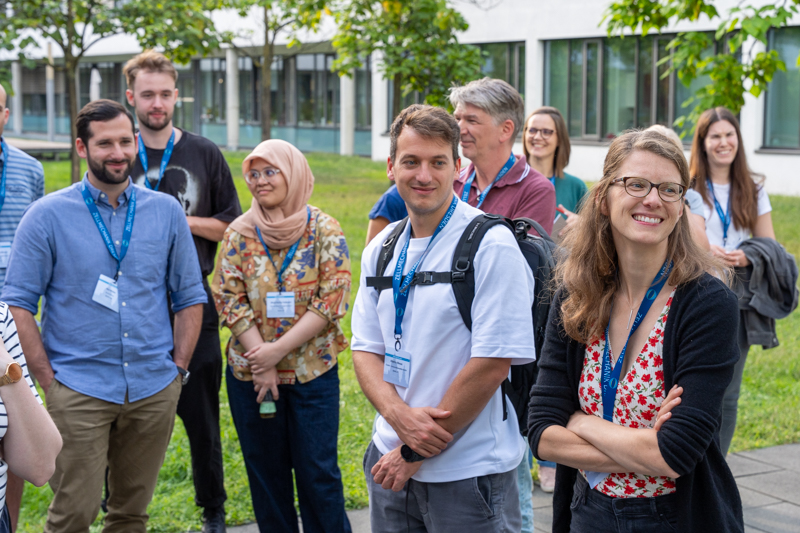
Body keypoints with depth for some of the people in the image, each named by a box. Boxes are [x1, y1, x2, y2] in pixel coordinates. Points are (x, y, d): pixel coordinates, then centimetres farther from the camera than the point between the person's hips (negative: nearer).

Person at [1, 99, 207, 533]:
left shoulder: (167, 212, 5)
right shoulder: (47, 216, -3)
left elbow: (190, 297, 12)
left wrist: (178, 367, 4)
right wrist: (48, 379, -7)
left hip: (155, 391, 3)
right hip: (79, 392, -3)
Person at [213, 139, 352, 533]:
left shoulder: (324, 230, -4)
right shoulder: (240, 233, 2)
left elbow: (333, 299, -10)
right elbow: (229, 299, -2)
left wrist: (278, 350, -16)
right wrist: (262, 362, -11)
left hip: (313, 371, -2)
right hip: (250, 371, 2)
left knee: (318, 471, 2)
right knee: (265, 471, 11)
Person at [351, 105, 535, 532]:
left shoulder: (491, 245, -13)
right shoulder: (381, 249, 7)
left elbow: (493, 362, -18)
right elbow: (366, 348, 8)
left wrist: (417, 453, -13)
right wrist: (398, 414, -13)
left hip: (468, 475, -5)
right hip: (392, 464, 6)